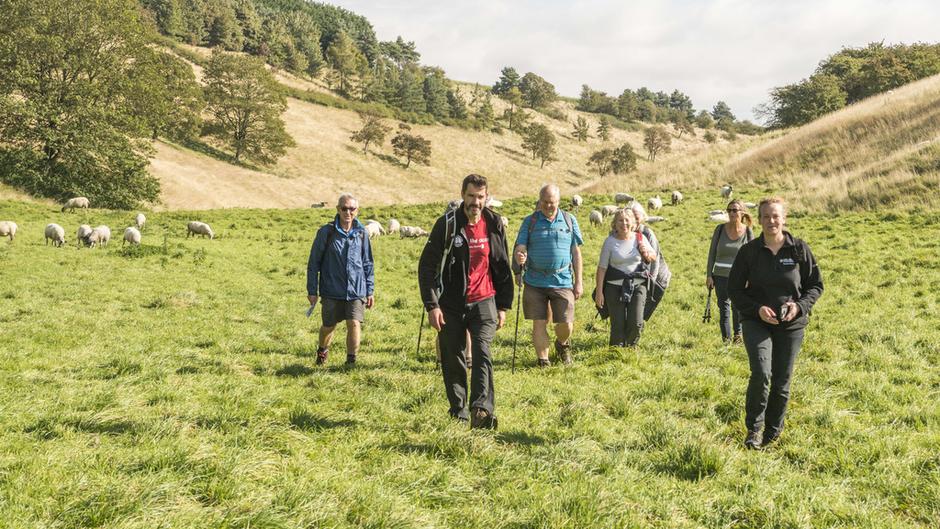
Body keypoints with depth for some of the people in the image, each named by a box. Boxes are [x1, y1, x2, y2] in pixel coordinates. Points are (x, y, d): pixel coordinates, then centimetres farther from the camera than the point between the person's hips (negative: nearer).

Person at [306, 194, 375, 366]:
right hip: (332, 291, -1)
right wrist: (312, 290, 0)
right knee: (328, 326, 11)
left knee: (354, 324, -14)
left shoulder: (361, 233, 3)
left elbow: (368, 264, 12)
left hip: (356, 290, 1)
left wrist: (370, 291, 10)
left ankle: (351, 361, -1)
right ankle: (322, 351, 42)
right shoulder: (326, 232, -5)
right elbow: (314, 262, 1)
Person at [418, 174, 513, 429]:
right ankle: (458, 411, 19)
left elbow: (503, 267, 13)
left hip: (483, 302, 1)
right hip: (451, 305, -1)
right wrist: (431, 305, -11)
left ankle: (482, 409, -25)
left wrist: (503, 306, 11)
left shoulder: (494, 225, 3)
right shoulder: (447, 224, -7)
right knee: (452, 360, 6)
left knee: (482, 354, -16)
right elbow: (427, 266, -6)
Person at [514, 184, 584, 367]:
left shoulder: (569, 220, 7)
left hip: (562, 281, 0)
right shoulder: (530, 221, 5)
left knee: (566, 324, 0)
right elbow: (520, 247, -2)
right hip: (535, 281, 0)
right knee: (539, 323, 2)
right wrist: (519, 257, -28)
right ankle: (543, 360, 16)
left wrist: (578, 281, 5)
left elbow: (576, 252, 9)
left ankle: (562, 344, 33)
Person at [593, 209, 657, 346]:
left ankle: (631, 347, 20)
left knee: (636, 323, -5)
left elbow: (653, 258, 19)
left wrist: (647, 253, -6)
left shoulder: (640, 238, 5)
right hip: (615, 287, -2)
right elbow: (602, 268, -2)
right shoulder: (610, 241, -2)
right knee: (618, 325, -1)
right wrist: (599, 291, -7)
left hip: (638, 285, 2)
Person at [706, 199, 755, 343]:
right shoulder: (720, 229, -2)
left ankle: (738, 334, 29)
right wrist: (709, 275, -1)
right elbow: (712, 253, 2)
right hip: (720, 276, 1)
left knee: (738, 307, 6)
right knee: (723, 307, 6)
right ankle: (726, 337, 18)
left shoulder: (747, 232, -4)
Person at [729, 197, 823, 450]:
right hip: (756, 322, -1)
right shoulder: (749, 251, -3)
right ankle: (754, 428, -5)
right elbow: (734, 289, 2)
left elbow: (816, 285, 5)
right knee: (761, 373, -22)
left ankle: (773, 431, 28)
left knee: (782, 381, 7)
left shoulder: (799, 249, -3)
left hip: (791, 325, 1)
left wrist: (800, 306, -14)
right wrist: (756, 308, -14)